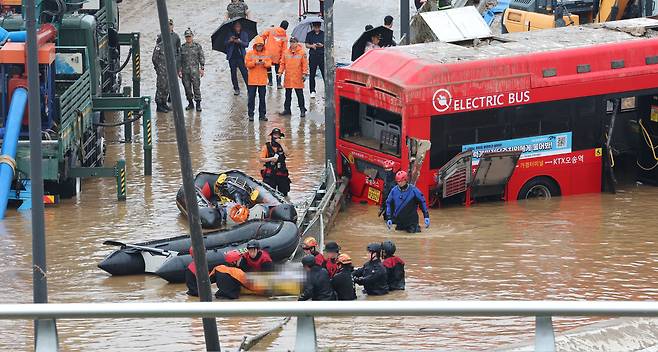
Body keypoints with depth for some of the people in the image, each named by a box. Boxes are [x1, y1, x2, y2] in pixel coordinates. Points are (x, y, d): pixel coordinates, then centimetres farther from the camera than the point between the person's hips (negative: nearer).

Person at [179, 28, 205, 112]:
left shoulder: (197, 46, 2)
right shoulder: (182, 47, 7)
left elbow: (201, 58, 3)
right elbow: (180, 59, 11)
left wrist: (202, 68, -3)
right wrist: (179, 70, 6)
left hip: (194, 69, -3)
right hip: (185, 70, 3)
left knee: (196, 87, -7)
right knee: (187, 87, 5)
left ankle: (198, 105, -3)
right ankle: (190, 103, 17)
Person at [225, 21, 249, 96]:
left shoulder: (244, 34, 6)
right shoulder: (230, 34, 10)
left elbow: (246, 44, -2)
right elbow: (225, 43, 3)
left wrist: (240, 42, -20)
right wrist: (229, 41, -17)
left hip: (241, 56, -2)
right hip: (232, 57, 2)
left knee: (244, 72, -10)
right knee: (233, 73, 4)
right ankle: (236, 89, 13)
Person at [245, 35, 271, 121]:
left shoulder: (265, 54, 7)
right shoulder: (250, 53, 0)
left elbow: (269, 64, 4)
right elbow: (247, 64, -6)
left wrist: (264, 63, -17)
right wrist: (255, 63, -21)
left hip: (262, 80, 2)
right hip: (252, 80, -2)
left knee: (262, 98, 6)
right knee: (251, 98, 0)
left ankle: (262, 114, 12)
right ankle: (251, 115, 5)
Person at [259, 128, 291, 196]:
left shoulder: (282, 146, 12)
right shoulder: (266, 147, 4)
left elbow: (286, 153, -7)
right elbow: (261, 159, -1)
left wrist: (281, 143, -8)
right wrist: (270, 159, -16)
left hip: (281, 174, 3)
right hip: (270, 174, -3)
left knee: (283, 194, 6)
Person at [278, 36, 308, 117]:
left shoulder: (302, 53, -3)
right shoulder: (286, 53, 6)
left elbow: (305, 64, -3)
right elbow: (282, 63, 10)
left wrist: (304, 74, -10)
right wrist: (280, 72, 3)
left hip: (298, 78, -3)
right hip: (288, 77, 3)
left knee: (300, 95, 2)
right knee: (288, 95, 11)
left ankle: (302, 110, 8)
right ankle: (287, 109, 20)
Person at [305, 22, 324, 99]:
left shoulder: (324, 34, 6)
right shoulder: (309, 34, 8)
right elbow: (307, 45, 7)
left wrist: (322, 45, -14)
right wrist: (311, 46, -13)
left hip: (322, 56, -1)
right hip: (313, 56, 1)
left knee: (325, 74, -6)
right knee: (312, 74, 2)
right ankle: (312, 91, 10)